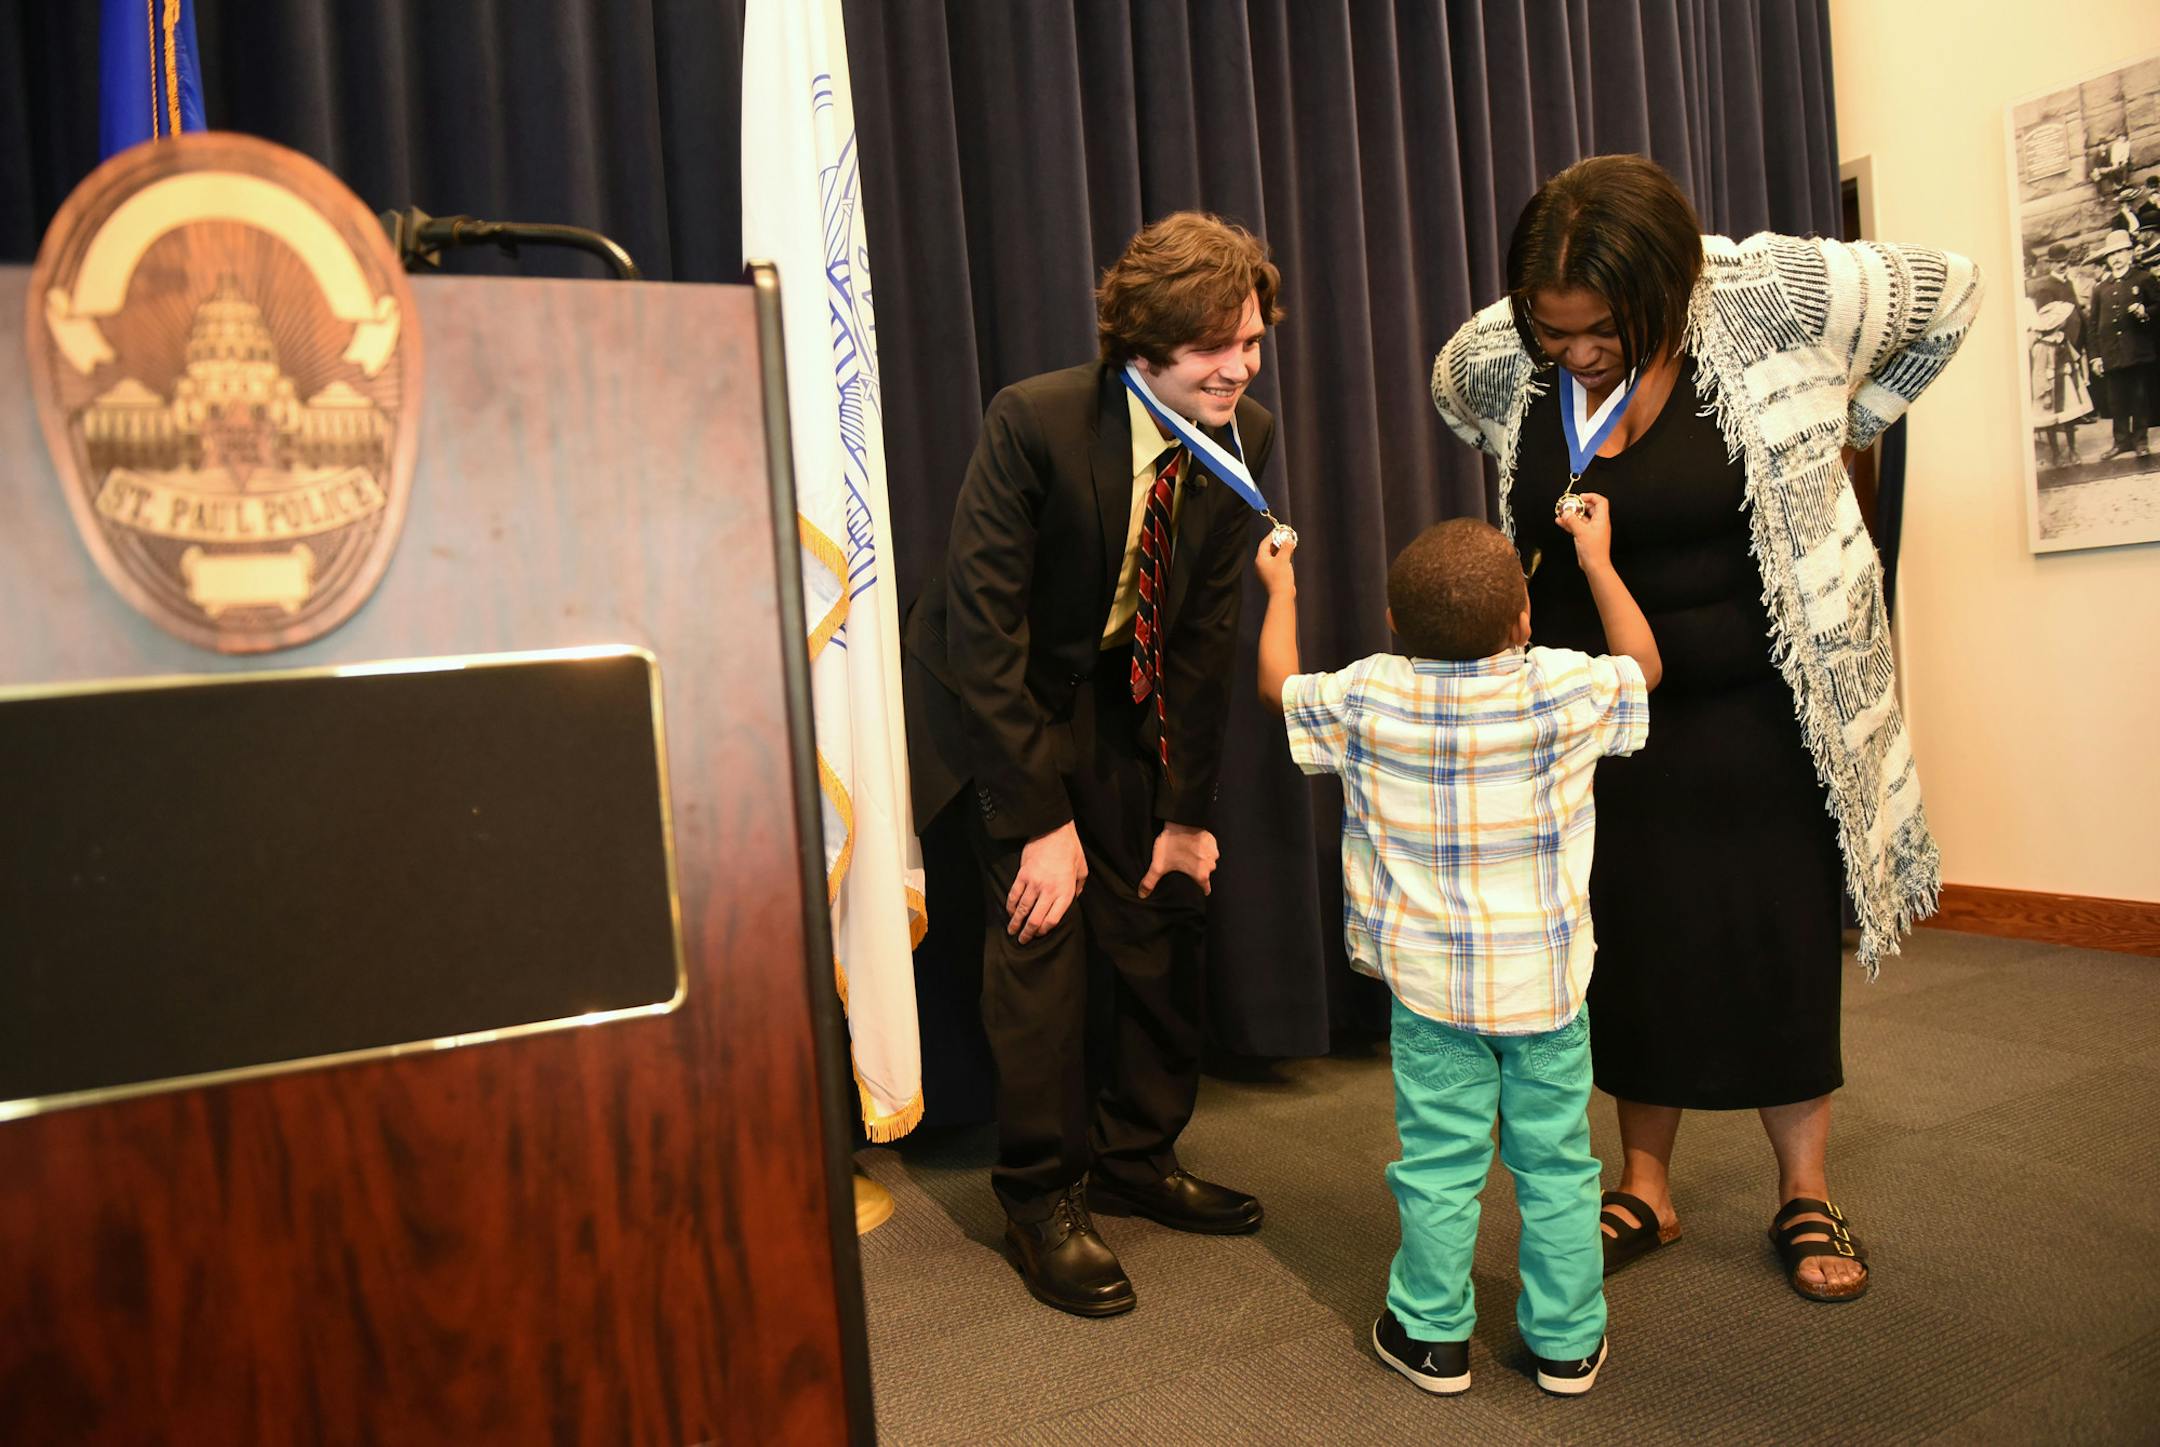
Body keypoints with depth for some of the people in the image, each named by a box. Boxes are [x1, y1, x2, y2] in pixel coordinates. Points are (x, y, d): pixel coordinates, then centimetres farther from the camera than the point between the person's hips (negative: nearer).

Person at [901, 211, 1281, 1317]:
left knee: (1167, 907, 4)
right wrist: (1041, 819, -25)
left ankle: (1136, 1156, 25)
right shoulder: (1035, 422, -28)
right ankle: (1042, 1201, 7)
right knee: (1042, 918, -12)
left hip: (1121, 695, 5)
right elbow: (983, 626, -25)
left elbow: (1206, 631, -6)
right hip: (996, 694, -5)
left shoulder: (1244, 438, -12)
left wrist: (1187, 810, -6)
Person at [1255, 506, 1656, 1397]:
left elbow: (1278, 683, 10)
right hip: (1548, 982, 1)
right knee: (1556, 1163, 14)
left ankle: (1433, 1337, 24)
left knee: (1439, 1165, 10)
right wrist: (1597, 561, 22)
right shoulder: (1565, 689, -9)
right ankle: (1566, 1341, 27)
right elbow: (1644, 665, 13)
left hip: (1432, 983, -1)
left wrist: (1281, 591, 25)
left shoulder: (1366, 699, -10)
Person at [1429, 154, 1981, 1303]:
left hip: (1756, 703, -2)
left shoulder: (1772, 301, -16)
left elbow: (1949, 287, 1)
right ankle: (1644, 1191, 23)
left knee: (1781, 940, 6)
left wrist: (1838, 426, 3)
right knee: (1632, 944, 7)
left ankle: (1806, 1195, 24)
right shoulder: (1494, 357, -9)